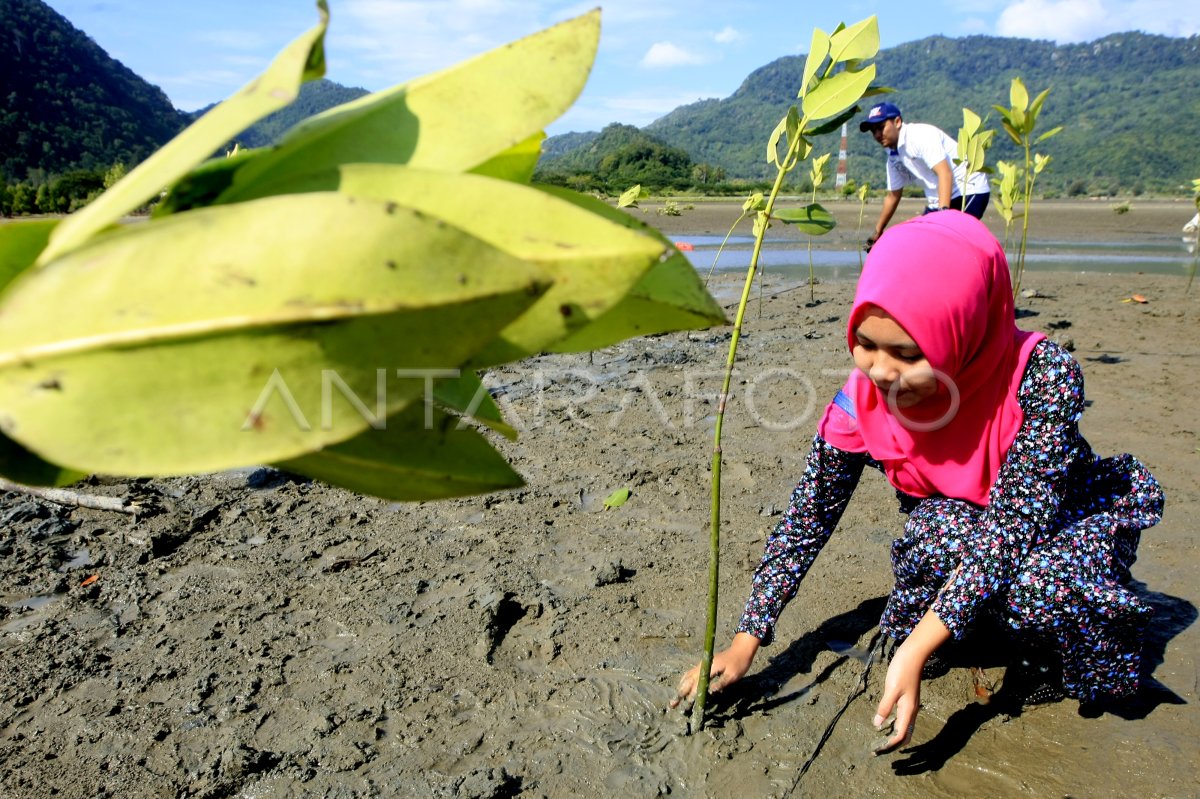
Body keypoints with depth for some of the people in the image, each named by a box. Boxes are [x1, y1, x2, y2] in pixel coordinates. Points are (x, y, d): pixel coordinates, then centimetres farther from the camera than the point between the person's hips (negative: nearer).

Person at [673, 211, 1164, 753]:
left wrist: (916, 650, -45)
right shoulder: (862, 399, -22)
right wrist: (745, 642, -17)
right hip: (951, 530, 2)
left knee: (1039, 586, -36)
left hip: (1062, 520, -1)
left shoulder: (1041, 373, -32)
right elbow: (805, 521, -15)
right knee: (936, 531, -34)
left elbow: (1014, 519, -37)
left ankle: (1048, 666, -1)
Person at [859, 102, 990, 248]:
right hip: (937, 200, 9)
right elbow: (892, 196, 20)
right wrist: (878, 232, 23)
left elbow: (944, 173, -28)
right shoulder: (893, 156, 8)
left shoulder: (920, 135, -18)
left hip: (969, 191, -9)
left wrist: (943, 212, -40)